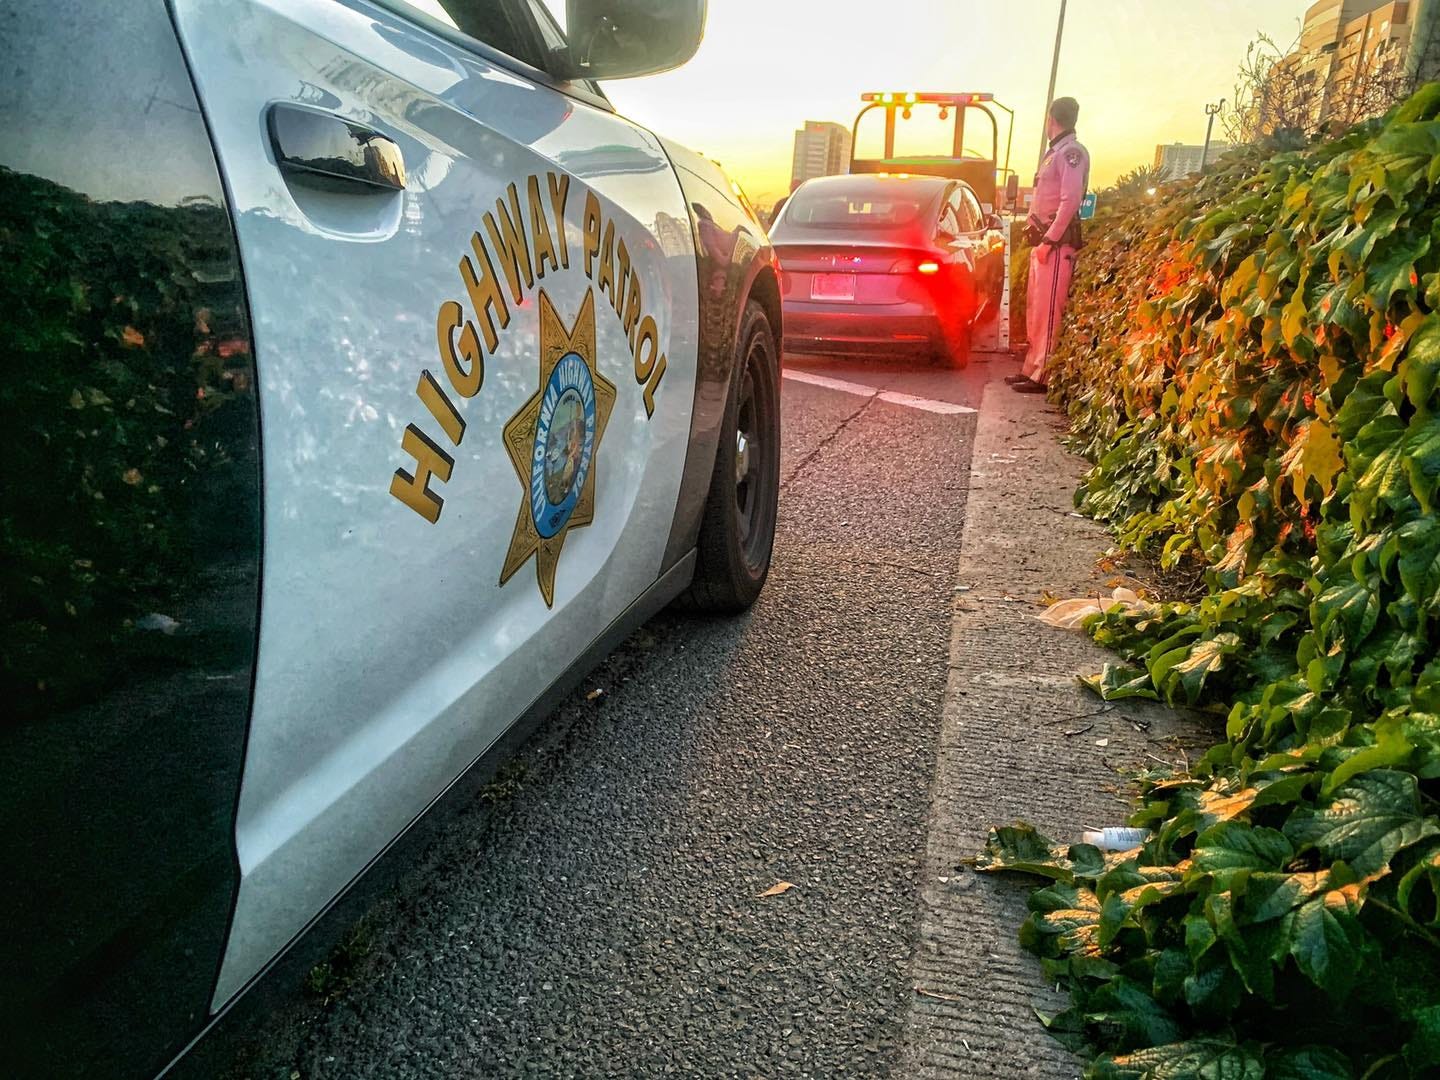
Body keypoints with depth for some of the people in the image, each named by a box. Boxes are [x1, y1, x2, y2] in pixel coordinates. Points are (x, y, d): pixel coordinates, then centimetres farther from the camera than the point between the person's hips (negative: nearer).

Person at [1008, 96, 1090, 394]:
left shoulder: (1072, 152, -10)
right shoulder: (1054, 151, 19)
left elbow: (1070, 201, -18)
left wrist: (1049, 240, -20)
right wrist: (1034, 231, 15)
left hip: (1057, 240, -10)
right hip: (1042, 238, 10)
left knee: (1048, 309, -10)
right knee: (1034, 308, 12)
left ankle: (1042, 375, -9)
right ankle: (1032, 368, 19)